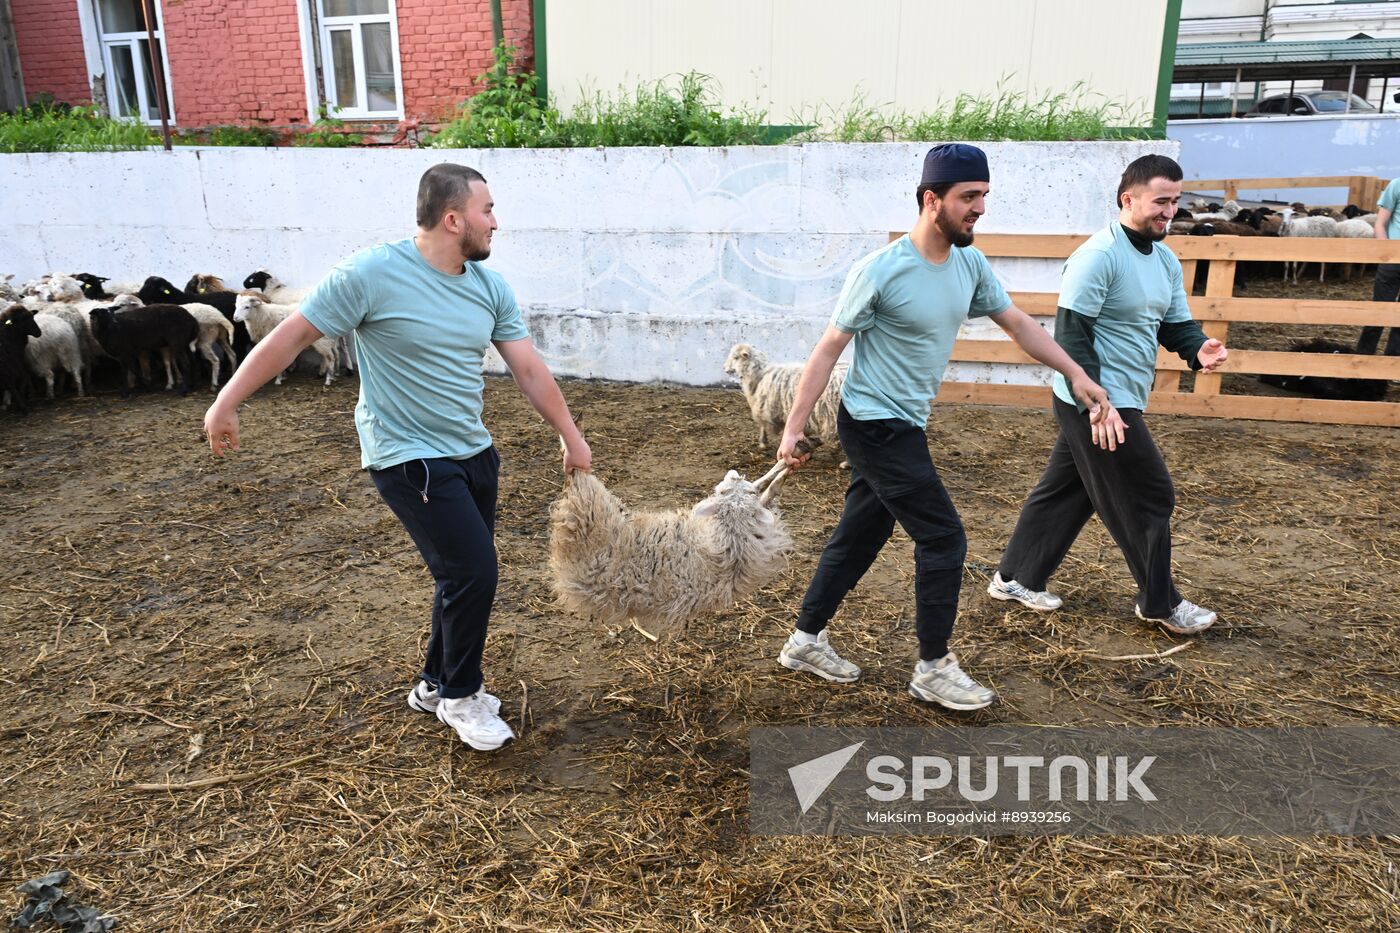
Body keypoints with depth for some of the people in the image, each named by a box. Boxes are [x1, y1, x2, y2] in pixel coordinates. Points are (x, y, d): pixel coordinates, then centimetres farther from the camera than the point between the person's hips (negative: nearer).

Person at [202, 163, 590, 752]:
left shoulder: (490, 288, 3)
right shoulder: (373, 273, -17)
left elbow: (528, 369, 8)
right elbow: (293, 334, -10)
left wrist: (570, 436, 10)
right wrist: (226, 404, -6)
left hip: (473, 453, 8)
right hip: (409, 457, -7)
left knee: (465, 575, 15)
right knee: (472, 571, -11)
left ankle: (436, 685, 36)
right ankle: (459, 695, 14)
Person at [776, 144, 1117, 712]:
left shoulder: (970, 264, 4)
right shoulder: (881, 271, -18)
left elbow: (1017, 323, 15)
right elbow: (828, 350, -15)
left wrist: (1077, 376, 10)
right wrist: (794, 427, -17)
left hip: (904, 426, 8)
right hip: (876, 425, -8)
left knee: (858, 538, 15)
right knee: (944, 539, -5)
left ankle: (805, 642, 29)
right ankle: (934, 670, 11)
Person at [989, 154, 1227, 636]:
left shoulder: (1166, 260, 12)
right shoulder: (1100, 256, -18)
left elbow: (1175, 323, 15)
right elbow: (1071, 334, -21)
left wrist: (1198, 349, -9)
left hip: (1122, 402, 10)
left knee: (1066, 490, 15)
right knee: (1149, 496, 1)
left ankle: (1015, 578, 28)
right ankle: (1160, 603, 19)